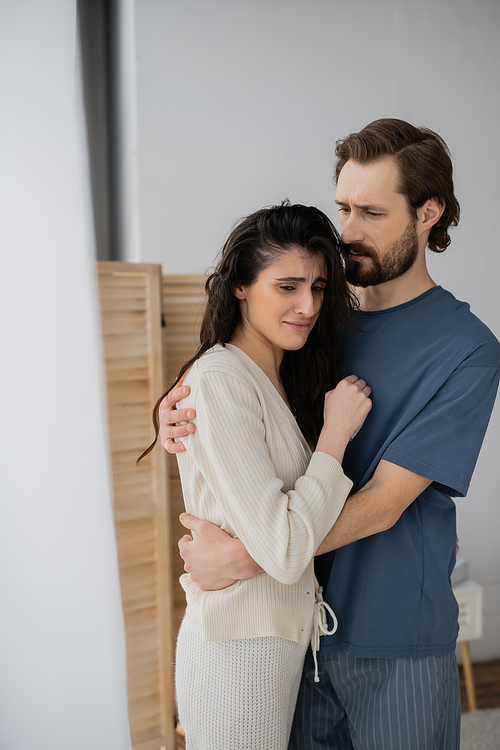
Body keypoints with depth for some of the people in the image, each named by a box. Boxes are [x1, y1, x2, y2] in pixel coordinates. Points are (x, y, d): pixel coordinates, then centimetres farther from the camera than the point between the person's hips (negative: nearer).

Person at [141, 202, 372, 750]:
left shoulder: (277, 382, 8)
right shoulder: (218, 381, -21)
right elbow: (282, 551, -25)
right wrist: (336, 433, -17)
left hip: (285, 638, 9)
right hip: (238, 653, -9)